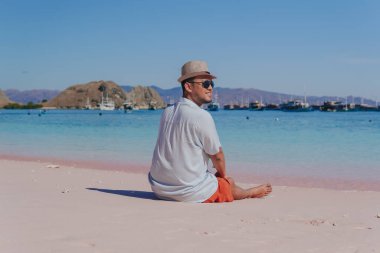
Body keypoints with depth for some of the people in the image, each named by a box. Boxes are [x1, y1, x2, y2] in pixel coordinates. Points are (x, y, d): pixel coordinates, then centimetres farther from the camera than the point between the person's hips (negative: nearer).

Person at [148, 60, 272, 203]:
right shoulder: (202, 116, -18)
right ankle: (251, 193, 45)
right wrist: (223, 175, 15)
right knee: (229, 183, 17)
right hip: (190, 193, -7)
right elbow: (217, 155, -7)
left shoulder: (166, 113, 3)